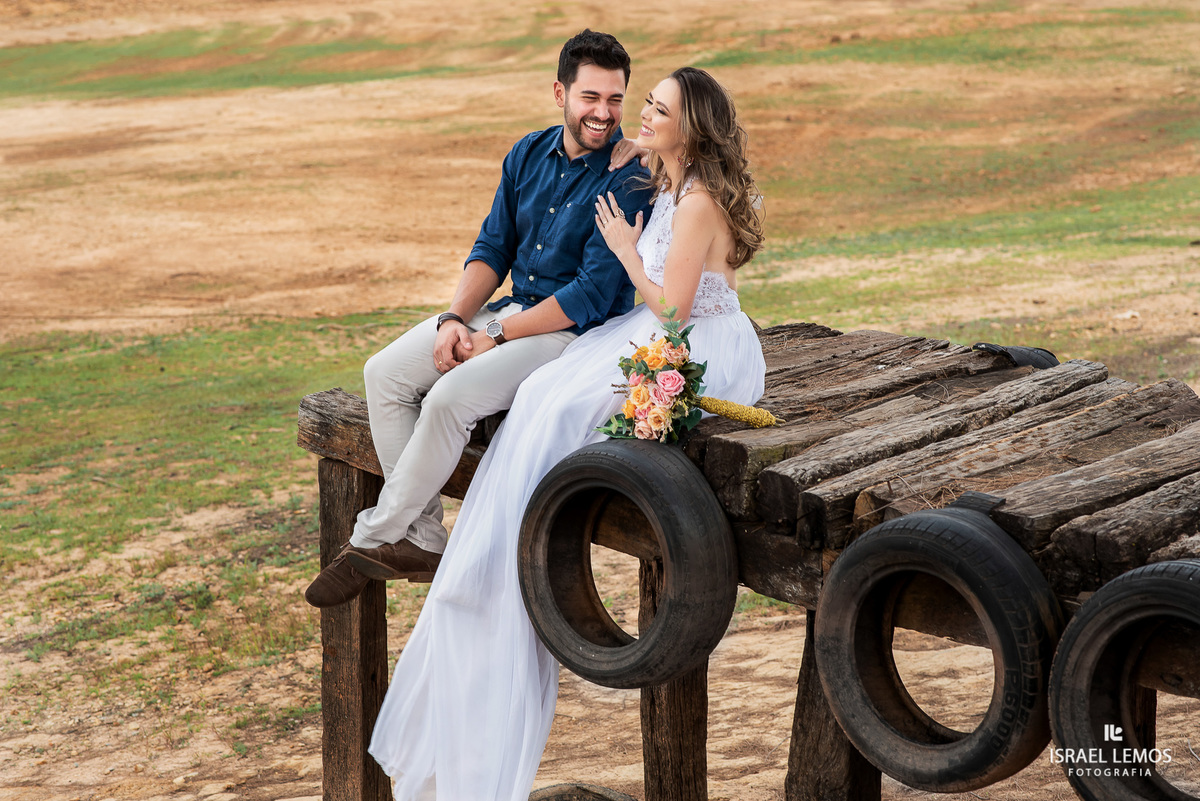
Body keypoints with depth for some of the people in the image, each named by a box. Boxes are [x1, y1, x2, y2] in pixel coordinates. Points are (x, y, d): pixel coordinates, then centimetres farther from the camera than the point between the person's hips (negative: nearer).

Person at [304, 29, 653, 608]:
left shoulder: (628, 178, -16)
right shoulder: (529, 155, 7)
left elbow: (593, 294, -19)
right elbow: (493, 247, 10)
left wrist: (495, 337, -17)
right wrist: (456, 318, -9)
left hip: (576, 331, -8)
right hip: (509, 309, 8)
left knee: (450, 398, -27)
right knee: (385, 374, -7)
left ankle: (375, 541, -9)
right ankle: (423, 540, -5)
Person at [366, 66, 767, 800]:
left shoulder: (699, 203, -17)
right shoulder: (674, 189, 13)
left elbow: (671, 305, -19)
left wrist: (626, 251, -7)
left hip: (703, 355, -9)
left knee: (561, 407, -23)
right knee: (546, 396, -10)